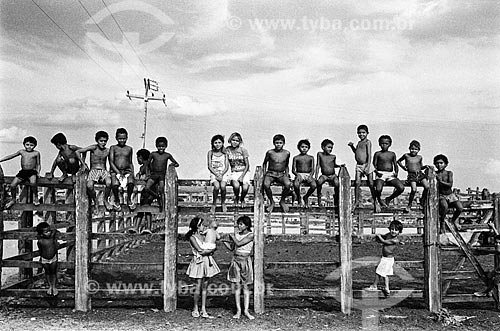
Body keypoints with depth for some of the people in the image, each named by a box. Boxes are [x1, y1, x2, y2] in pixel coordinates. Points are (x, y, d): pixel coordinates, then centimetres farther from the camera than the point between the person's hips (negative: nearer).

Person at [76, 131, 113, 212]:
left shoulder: (107, 151, 6)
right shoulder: (93, 148, -4)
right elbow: (77, 152, -5)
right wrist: (83, 164, -3)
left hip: (104, 171, 2)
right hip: (93, 171, -2)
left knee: (109, 183, -34)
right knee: (89, 185, -33)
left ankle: (106, 200, -6)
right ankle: (95, 202, -5)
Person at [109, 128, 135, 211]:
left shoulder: (129, 149, 15)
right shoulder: (113, 148, 7)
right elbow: (111, 162, -1)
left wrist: (132, 173, 5)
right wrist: (118, 173, -13)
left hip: (127, 171, 2)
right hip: (115, 171, -1)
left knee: (131, 182, -32)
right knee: (115, 184, -34)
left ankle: (129, 199, -5)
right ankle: (117, 201, -5)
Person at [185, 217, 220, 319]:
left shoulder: (202, 236, 13)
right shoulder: (192, 237, -7)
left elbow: (208, 248, 13)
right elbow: (200, 251, -13)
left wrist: (208, 251, -6)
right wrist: (212, 249, -4)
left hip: (207, 262, 6)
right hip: (199, 262, -6)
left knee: (204, 287, 5)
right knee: (199, 287, -3)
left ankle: (203, 310, 8)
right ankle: (195, 309, 11)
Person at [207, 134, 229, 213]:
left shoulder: (225, 153, 5)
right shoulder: (210, 153, 4)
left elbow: (227, 167, 1)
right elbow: (209, 166, 0)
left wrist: (221, 174, -15)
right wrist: (217, 174, -12)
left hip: (224, 173, 0)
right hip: (214, 173, 0)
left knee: (223, 186, -29)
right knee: (217, 186, -29)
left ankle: (223, 202, -3)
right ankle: (214, 204, -8)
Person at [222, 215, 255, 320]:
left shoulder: (250, 235, -8)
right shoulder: (236, 234, 7)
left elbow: (239, 243, -16)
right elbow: (231, 248, 13)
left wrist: (232, 236, -3)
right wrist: (224, 240, 0)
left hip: (245, 261, -4)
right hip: (236, 260, 4)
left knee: (245, 286, 0)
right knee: (237, 286, 3)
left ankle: (246, 310, 4)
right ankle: (238, 310, 7)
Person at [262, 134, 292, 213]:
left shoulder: (287, 153, 3)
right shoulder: (270, 152, -2)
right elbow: (264, 163, 12)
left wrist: (287, 176, 8)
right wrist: (264, 174, 3)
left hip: (281, 174, 1)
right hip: (270, 173, -1)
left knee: (288, 184, -31)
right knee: (266, 184, -34)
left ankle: (282, 201, -3)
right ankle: (271, 202, -8)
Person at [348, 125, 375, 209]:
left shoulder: (368, 142, -7)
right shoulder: (359, 142, 15)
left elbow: (369, 155, -14)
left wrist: (368, 166, -21)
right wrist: (352, 146, 16)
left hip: (366, 165, -6)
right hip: (359, 165, 6)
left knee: (371, 184, 1)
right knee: (357, 183, -2)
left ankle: (375, 201, 12)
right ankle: (356, 201, 4)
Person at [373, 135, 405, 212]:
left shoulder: (392, 154, 14)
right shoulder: (377, 154, 4)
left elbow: (395, 165, 17)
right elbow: (374, 165, 0)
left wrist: (396, 172, -1)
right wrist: (377, 172, -18)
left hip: (391, 175, 3)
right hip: (381, 174, -3)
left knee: (401, 188, -20)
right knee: (378, 189, -32)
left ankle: (388, 199, 6)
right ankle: (378, 200, 6)